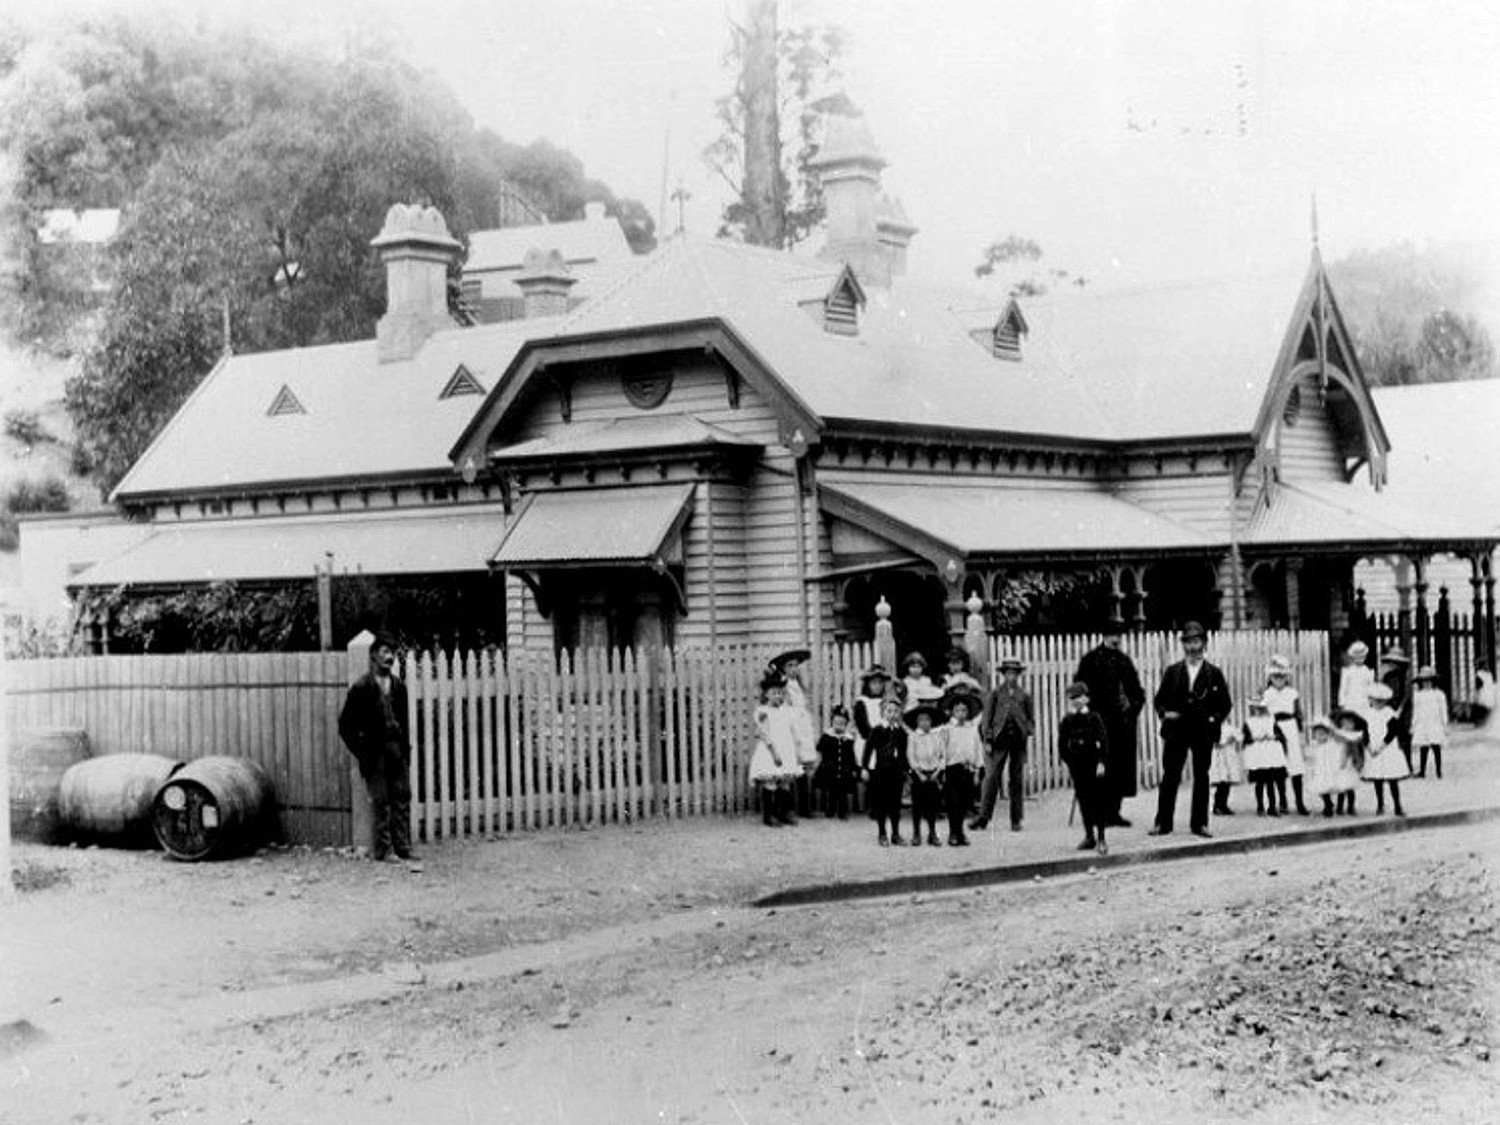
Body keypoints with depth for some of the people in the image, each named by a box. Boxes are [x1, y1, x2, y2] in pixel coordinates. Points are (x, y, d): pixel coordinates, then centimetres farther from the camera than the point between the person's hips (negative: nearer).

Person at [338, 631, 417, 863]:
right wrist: (361, 753, -7)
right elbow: (346, 725, -3)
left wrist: (406, 747, 9)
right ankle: (383, 849, 3)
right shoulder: (361, 687, -5)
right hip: (375, 753, -5)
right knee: (380, 801, -2)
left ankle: (402, 846, 9)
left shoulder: (398, 686, 11)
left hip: (398, 750, 5)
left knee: (402, 798, 4)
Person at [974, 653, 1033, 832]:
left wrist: (1028, 730, -4)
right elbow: (987, 717, 5)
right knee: (991, 778, -8)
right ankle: (984, 817, -7)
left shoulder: (1024, 695, 12)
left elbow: (1031, 719, 17)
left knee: (1017, 780, 4)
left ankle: (1016, 820, 9)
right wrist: (987, 740, -3)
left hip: (1019, 741, 2)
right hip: (1000, 739, -2)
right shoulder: (996, 693, 7)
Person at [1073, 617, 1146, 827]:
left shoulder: (1124, 660, 15)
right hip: (1102, 721, -6)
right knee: (1102, 768, -6)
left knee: (1123, 768, 6)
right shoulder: (1091, 659, -2)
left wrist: (1136, 709, 5)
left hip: (1124, 721, 6)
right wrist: (1091, 713, -11)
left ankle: (1113, 811, 13)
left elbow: (1135, 689, 19)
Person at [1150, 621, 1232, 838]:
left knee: (1201, 778, 4)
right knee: (1170, 776, -1)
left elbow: (1225, 703, 7)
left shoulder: (1214, 673, 5)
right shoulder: (1172, 672, 8)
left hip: (1203, 732, 0)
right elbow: (1160, 699, 11)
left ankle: (1199, 823, 11)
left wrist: (1216, 719, -8)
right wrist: (1164, 713, -7)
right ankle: (1163, 823, 3)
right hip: (1176, 730, 0)